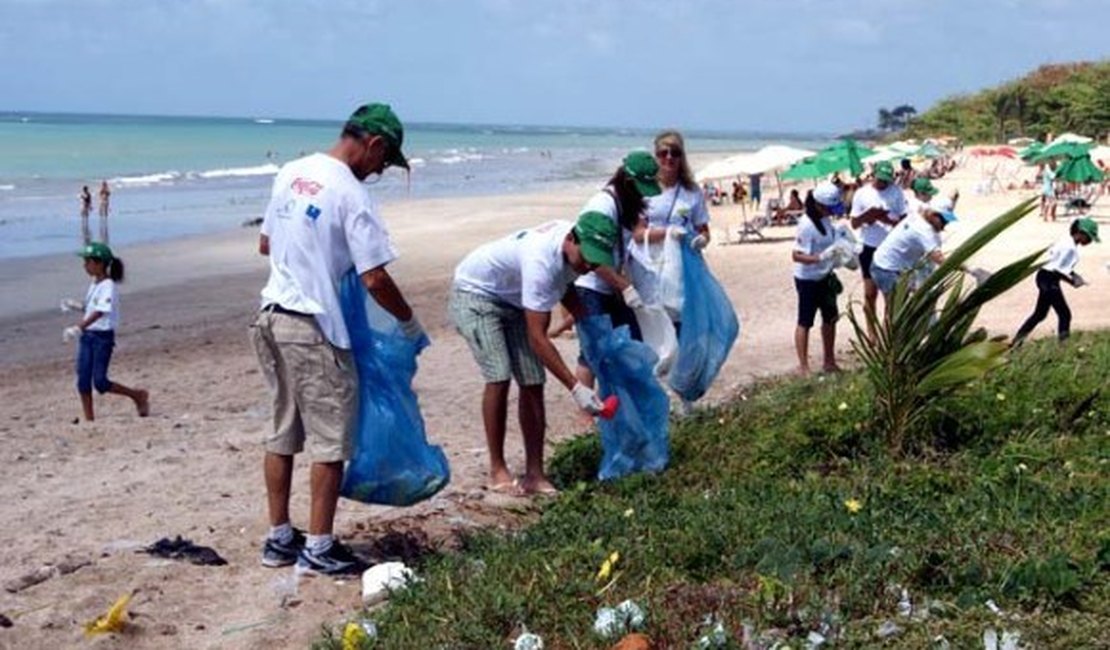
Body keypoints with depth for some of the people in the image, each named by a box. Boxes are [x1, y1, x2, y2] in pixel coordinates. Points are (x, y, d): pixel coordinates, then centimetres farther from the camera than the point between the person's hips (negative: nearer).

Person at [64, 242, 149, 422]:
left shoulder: (108, 286, -15)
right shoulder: (94, 285, 11)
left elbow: (100, 312, -26)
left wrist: (78, 327, -33)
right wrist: (76, 305, 8)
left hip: (103, 336, -8)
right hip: (87, 335, 8)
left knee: (100, 382, -9)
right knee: (83, 380, 2)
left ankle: (138, 395, 11)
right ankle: (89, 419, 9)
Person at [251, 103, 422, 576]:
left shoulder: (290, 173, 8)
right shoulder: (351, 195, -15)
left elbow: (265, 244, 18)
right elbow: (375, 280, -16)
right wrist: (409, 322, -2)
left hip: (271, 317, 8)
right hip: (313, 328, -8)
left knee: (283, 433, 15)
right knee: (329, 439, 2)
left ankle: (279, 538, 23)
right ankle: (318, 548, 7)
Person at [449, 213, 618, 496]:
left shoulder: (575, 246, -15)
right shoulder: (541, 261, -39)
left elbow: (565, 287, 10)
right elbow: (537, 337, -38)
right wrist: (575, 388, -41)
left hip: (513, 299, 8)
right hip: (475, 292, -7)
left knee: (532, 383, -4)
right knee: (499, 377, -21)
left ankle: (534, 474, 0)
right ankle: (497, 471, -8)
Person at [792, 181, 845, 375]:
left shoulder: (826, 220, 0)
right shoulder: (807, 225, -25)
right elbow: (796, 255, -28)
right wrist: (821, 257, -39)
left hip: (825, 277, 9)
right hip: (808, 280, -8)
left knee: (830, 319, 17)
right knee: (805, 322, 3)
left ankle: (830, 362, 31)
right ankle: (803, 366, 12)